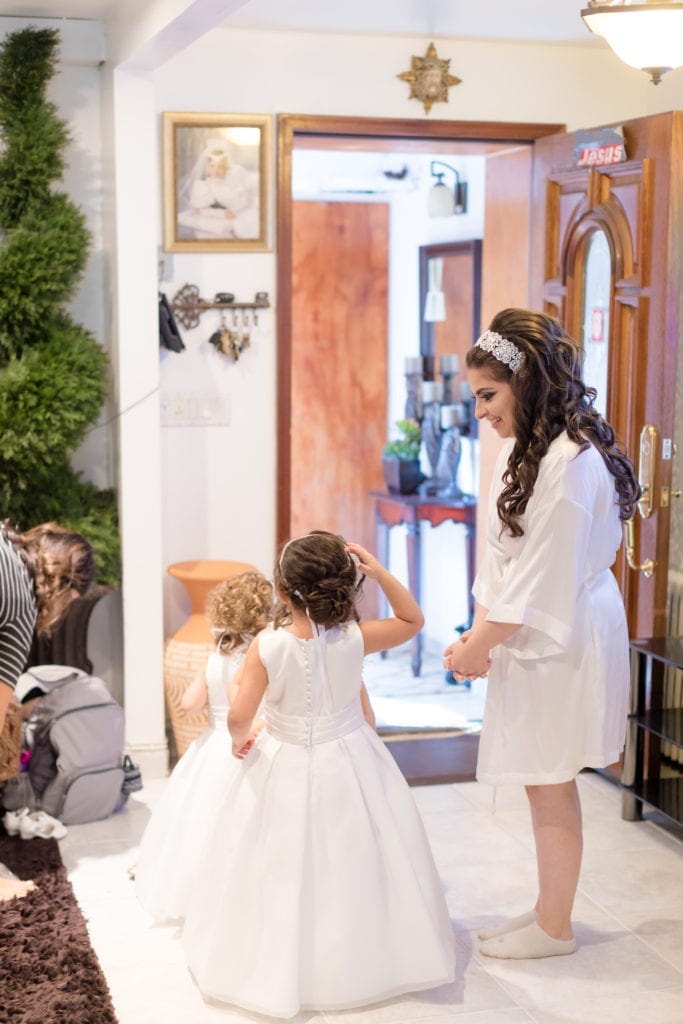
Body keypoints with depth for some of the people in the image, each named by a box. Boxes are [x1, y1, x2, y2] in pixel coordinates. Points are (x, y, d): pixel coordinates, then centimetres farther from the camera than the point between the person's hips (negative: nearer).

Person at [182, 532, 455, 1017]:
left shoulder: (266, 646, -19)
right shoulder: (355, 638, -15)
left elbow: (239, 717, -21)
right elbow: (413, 621, 3)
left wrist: (241, 740, 2)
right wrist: (380, 572, -8)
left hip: (286, 768, -1)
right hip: (348, 763, 1)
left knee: (284, 872, 15)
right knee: (351, 861, 18)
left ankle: (282, 966, 30)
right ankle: (362, 956, 34)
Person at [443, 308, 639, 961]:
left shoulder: (570, 461, -23)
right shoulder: (526, 448, 7)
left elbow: (543, 579, -21)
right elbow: (504, 560, 10)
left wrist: (477, 649, -10)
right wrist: (477, 634, 3)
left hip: (562, 637, -9)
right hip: (532, 634, 9)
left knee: (549, 784, 3)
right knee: (544, 782, 16)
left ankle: (553, 929, 19)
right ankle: (548, 909, 30)